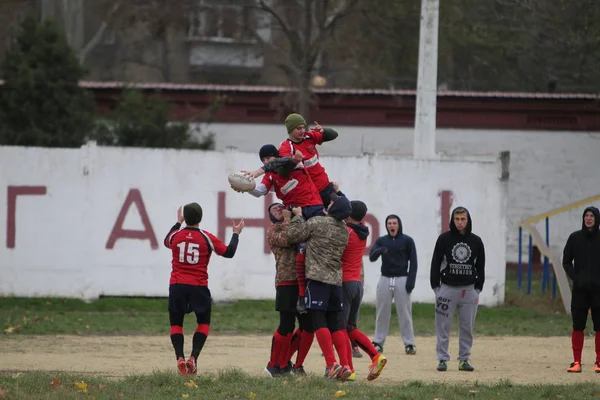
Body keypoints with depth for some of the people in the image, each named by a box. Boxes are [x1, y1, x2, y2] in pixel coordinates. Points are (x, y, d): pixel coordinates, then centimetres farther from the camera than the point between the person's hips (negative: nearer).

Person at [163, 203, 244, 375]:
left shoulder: (175, 235, 0)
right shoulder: (207, 238, -5)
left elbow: (167, 242, 26)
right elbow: (229, 252, 5)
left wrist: (178, 223, 37)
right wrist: (236, 234, 20)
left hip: (177, 286, 1)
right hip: (199, 287, -1)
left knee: (176, 323, 12)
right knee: (203, 323, 14)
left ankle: (180, 358, -8)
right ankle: (193, 358, -3)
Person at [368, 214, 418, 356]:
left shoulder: (407, 241, 3)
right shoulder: (381, 241, 9)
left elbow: (413, 262, 1)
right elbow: (371, 257, -4)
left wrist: (411, 280, -9)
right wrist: (380, 251, -26)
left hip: (402, 280, -3)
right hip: (385, 279, 3)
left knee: (405, 313, -4)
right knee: (382, 312, 4)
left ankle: (409, 344, -2)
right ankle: (378, 343, 10)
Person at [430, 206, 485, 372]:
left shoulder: (476, 241, 6)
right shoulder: (444, 239, -1)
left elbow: (480, 267, 10)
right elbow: (435, 263, 1)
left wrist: (478, 289, 4)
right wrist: (436, 288, -5)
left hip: (469, 289, 2)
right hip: (447, 288, -2)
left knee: (467, 327, 4)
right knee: (443, 326, -1)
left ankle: (464, 359, 12)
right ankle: (443, 359, 4)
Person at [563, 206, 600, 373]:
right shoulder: (575, 238, 4)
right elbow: (566, 261, 9)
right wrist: (574, 277, -5)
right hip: (580, 290, 1)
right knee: (578, 326, 1)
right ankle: (576, 362, 4)